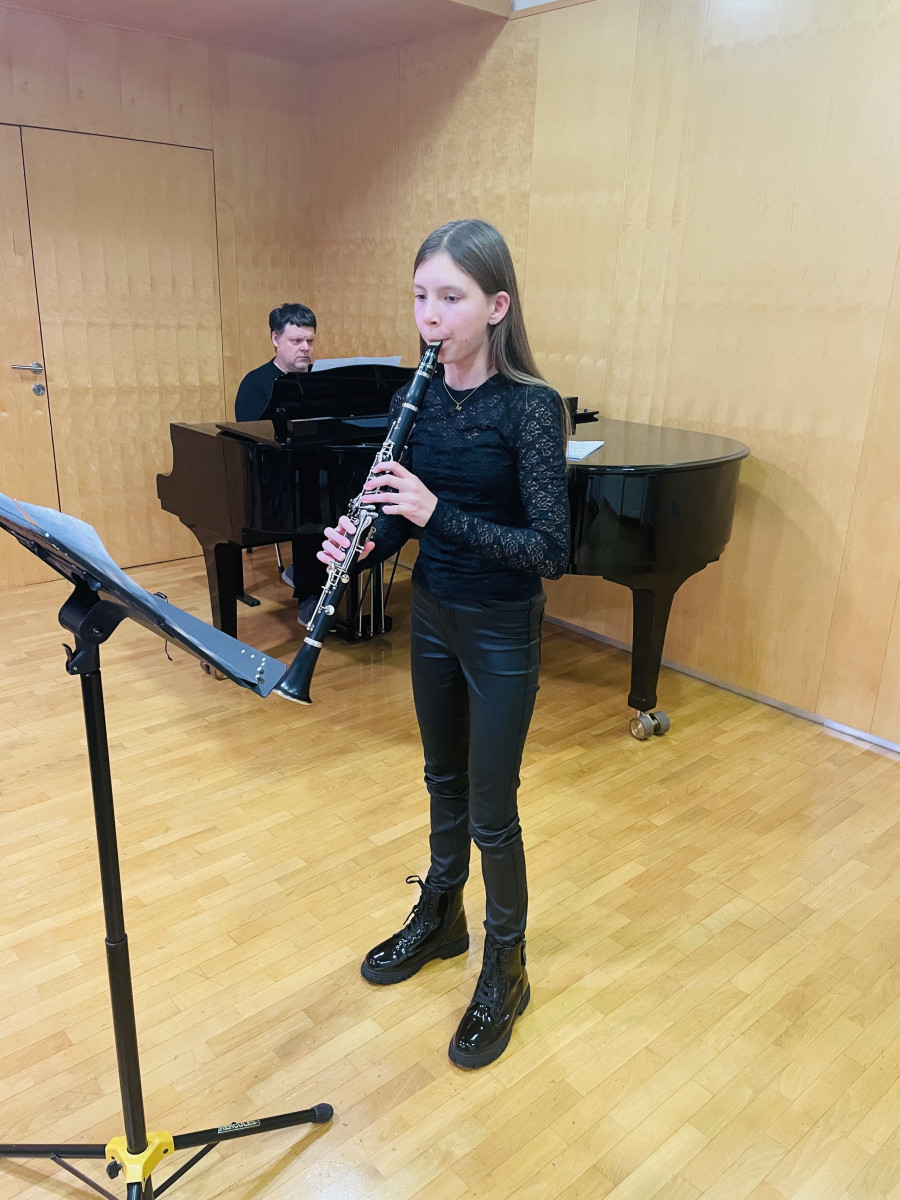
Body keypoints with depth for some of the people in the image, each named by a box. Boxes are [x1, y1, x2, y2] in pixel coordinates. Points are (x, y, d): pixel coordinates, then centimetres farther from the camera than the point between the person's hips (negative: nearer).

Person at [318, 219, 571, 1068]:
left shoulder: (529, 407, -19)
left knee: (491, 810, 5)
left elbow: (550, 549, -24)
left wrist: (437, 514, -32)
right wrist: (360, 543, -16)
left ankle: (504, 972, 30)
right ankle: (439, 920, 45)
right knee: (444, 780, 22)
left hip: (501, 633, -6)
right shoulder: (419, 395, -1)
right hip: (432, 615, 6)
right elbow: (401, 512, 5)